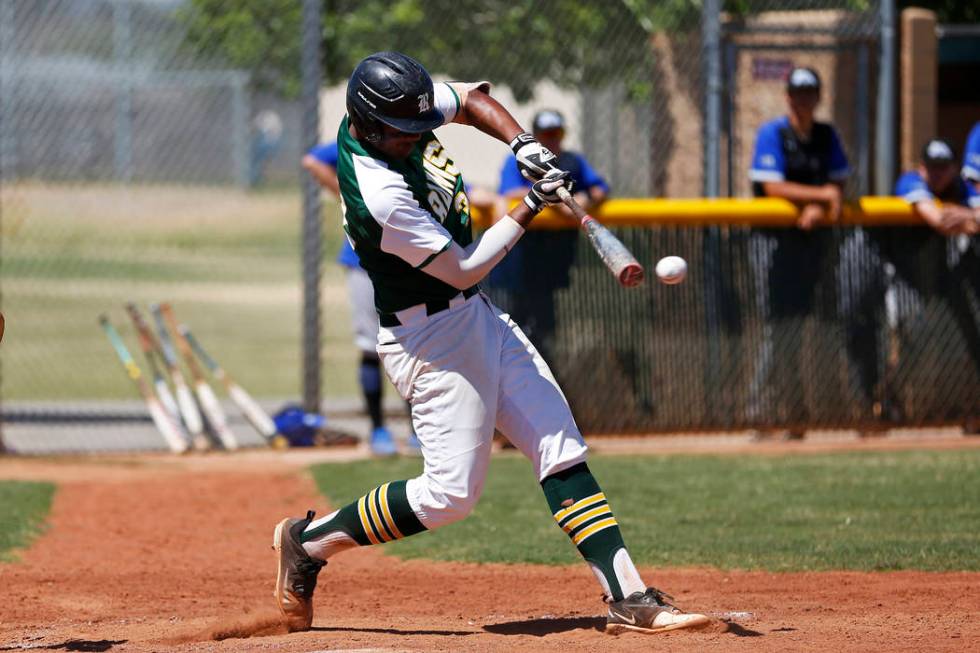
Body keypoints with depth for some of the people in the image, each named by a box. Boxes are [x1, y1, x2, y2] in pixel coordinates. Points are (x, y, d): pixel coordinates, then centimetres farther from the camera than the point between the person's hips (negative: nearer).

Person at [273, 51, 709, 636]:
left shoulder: (397, 112, -5)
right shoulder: (381, 196, -29)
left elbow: (472, 99, 14)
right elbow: (463, 268, -21)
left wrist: (521, 142, -5)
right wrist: (531, 208, -17)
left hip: (478, 318, 10)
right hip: (431, 337, -9)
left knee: (561, 450, 2)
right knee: (451, 493, -8)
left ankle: (628, 597, -1)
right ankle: (311, 542, 10)